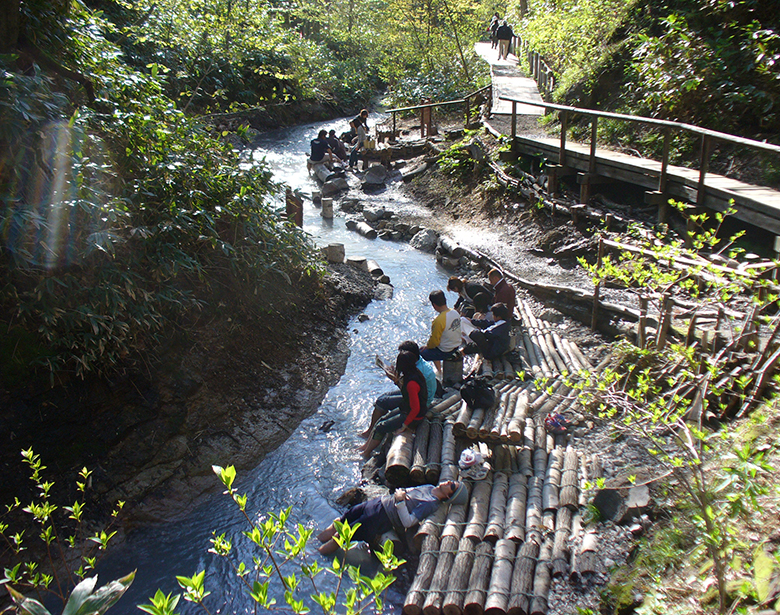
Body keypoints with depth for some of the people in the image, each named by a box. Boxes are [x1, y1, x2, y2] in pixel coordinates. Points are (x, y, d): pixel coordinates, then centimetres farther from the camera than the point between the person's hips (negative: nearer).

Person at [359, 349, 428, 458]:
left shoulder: (411, 383, -33)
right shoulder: (415, 373, -5)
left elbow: (415, 409, -29)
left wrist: (404, 426, -20)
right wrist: (397, 381, -3)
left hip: (413, 417, -9)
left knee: (380, 428, -6)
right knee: (381, 420, 10)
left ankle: (366, 454, 12)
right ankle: (366, 446, 23)